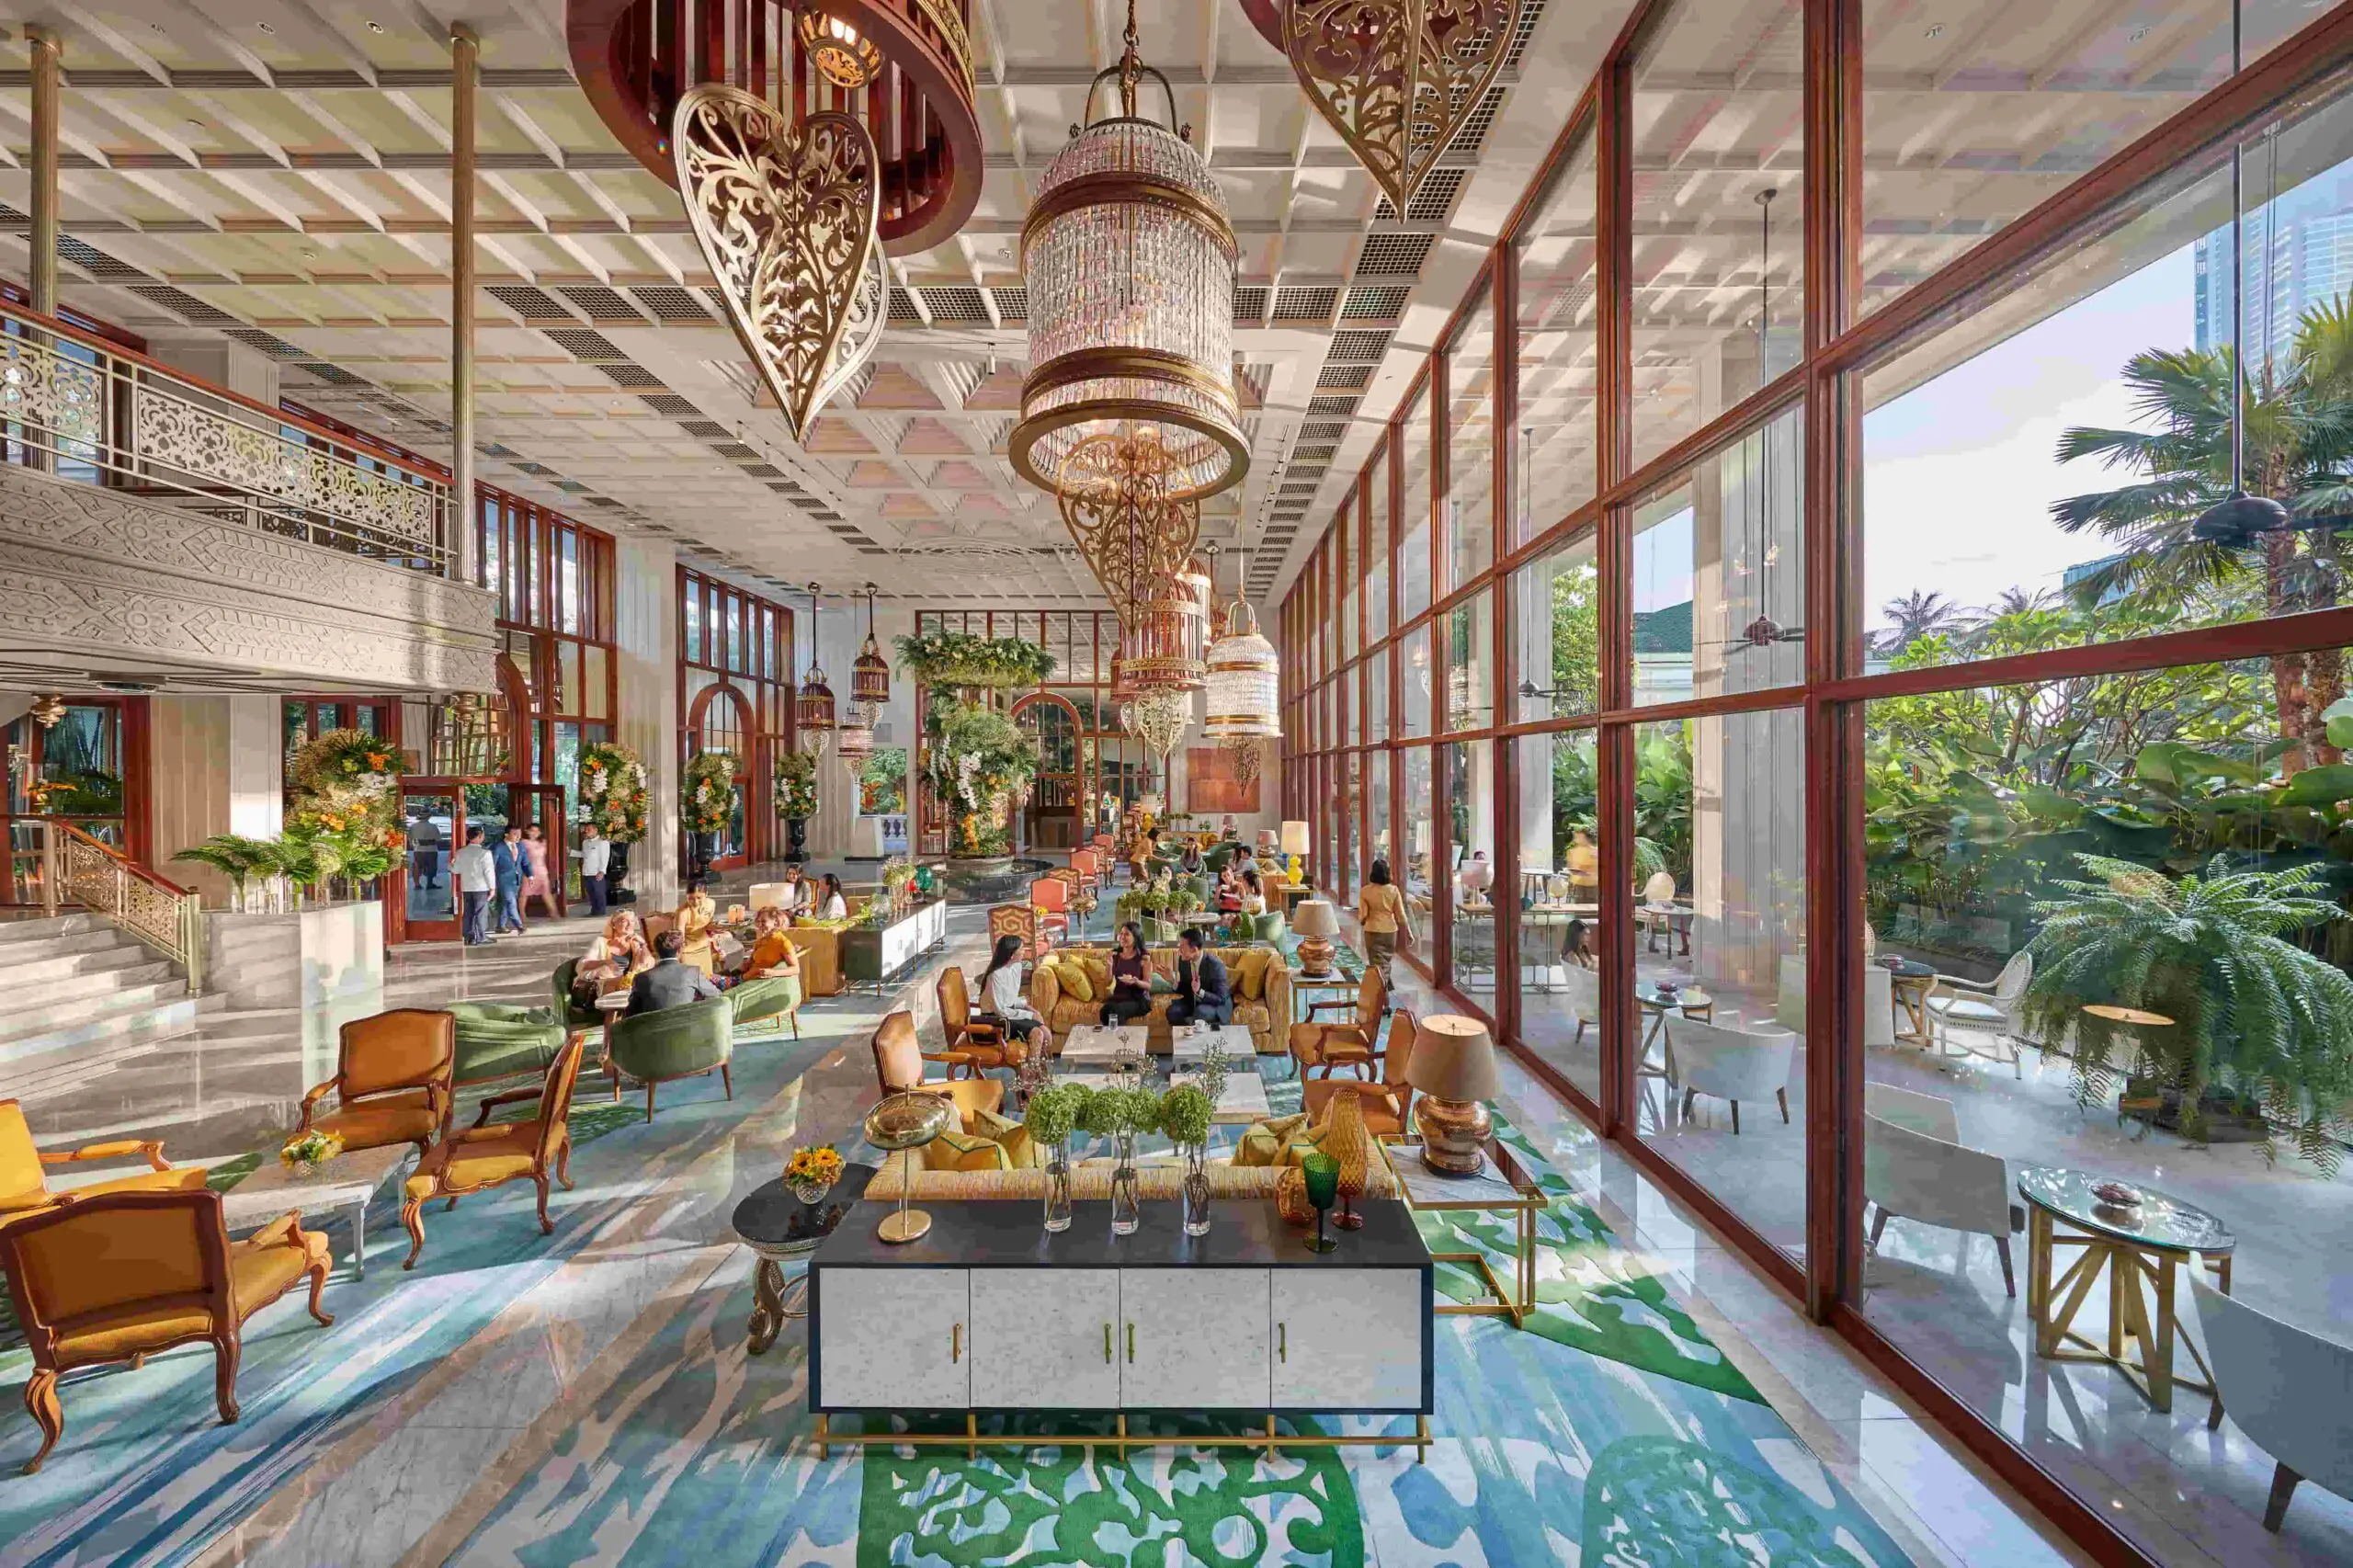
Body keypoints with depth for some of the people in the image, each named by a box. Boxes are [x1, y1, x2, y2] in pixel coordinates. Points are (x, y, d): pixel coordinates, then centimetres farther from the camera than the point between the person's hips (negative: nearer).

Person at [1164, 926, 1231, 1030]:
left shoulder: (1215, 964, -26)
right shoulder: (1183, 960, -9)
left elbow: (1221, 998, -23)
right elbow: (1184, 991, 3)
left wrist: (1200, 992, -38)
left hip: (1218, 1005, -5)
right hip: (1193, 1001, 6)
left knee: (1200, 1012, -35)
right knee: (1172, 1011, -21)